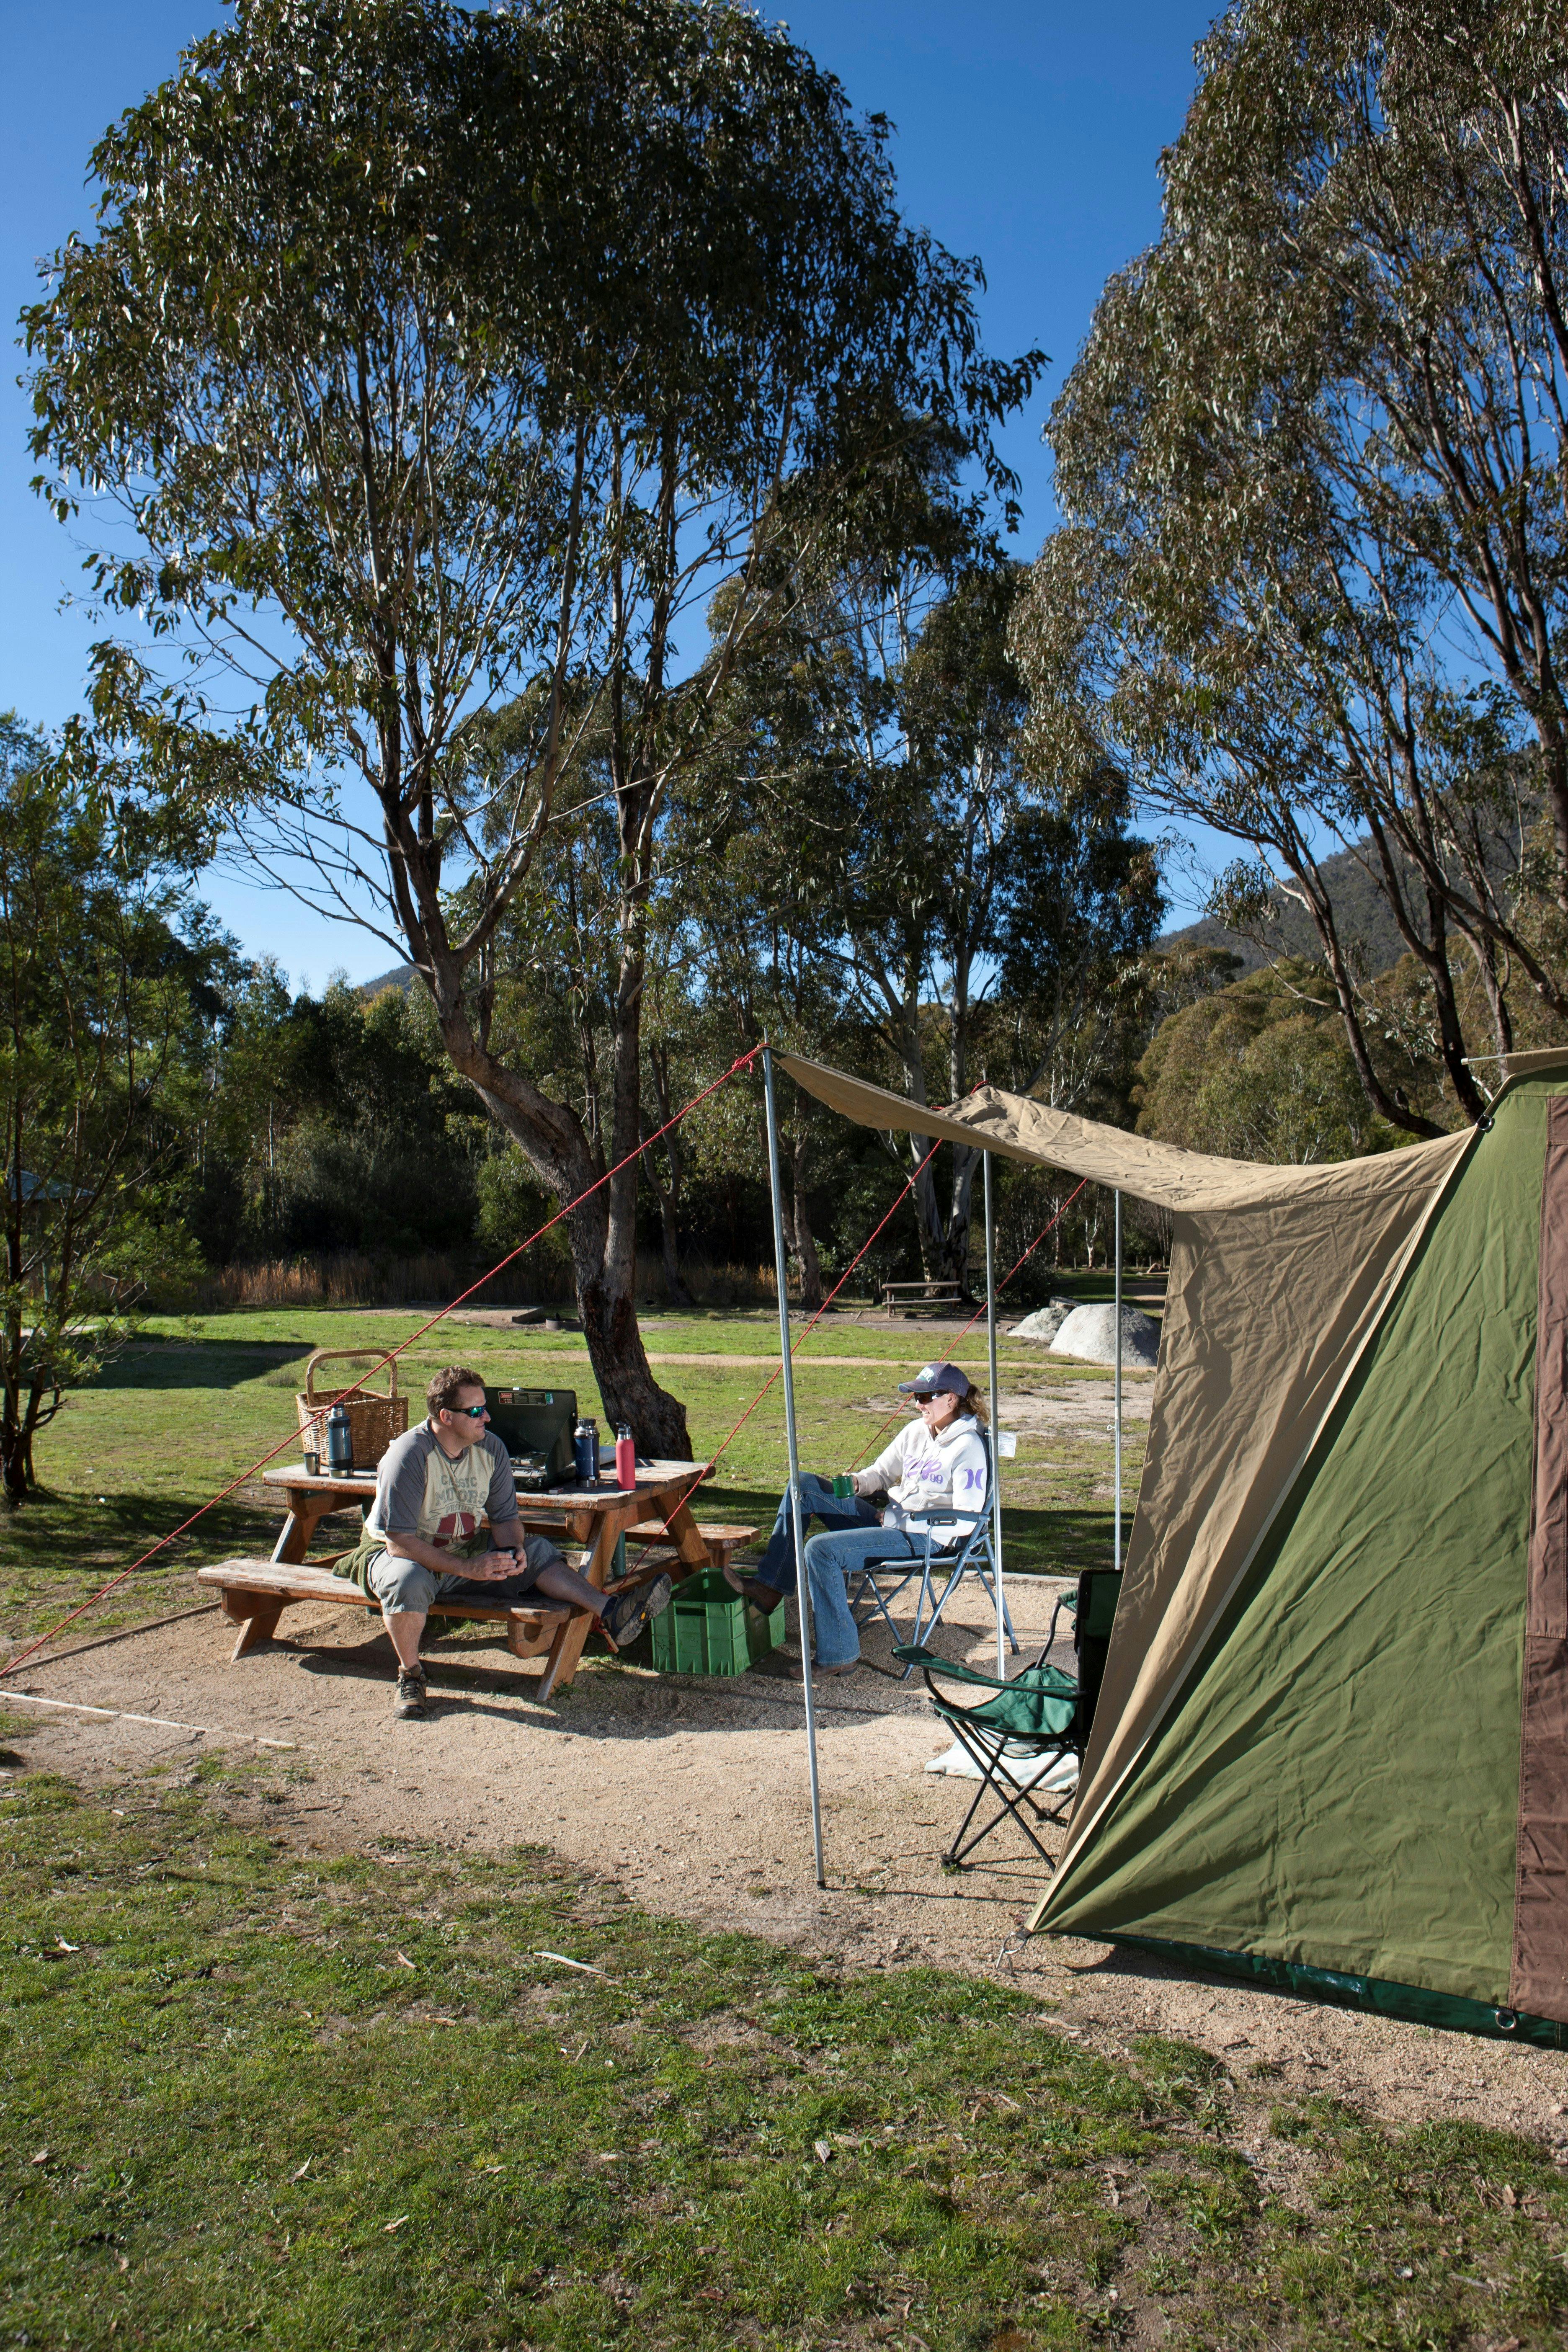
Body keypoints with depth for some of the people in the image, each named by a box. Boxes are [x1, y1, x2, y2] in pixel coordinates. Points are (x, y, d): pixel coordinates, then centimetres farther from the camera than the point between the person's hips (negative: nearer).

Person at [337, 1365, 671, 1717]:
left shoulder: (490, 1448, -7)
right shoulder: (408, 1456, -26)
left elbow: (505, 1517, 0)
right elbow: (399, 1542, -29)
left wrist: (514, 1551, -24)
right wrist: (467, 1568, -36)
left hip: (465, 1550, 6)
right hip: (395, 1553, -5)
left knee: (536, 1551, -10)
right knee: (408, 1580, -38)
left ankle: (609, 1611, -22)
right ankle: (410, 1675, -15)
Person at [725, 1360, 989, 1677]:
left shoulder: (968, 1447, -13)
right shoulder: (915, 1431, 12)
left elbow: (967, 1520, -18)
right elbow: (882, 1472, 22)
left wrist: (911, 1517, -16)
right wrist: (856, 1483, -1)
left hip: (924, 1538, -9)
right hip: (888, 1519, 9)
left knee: (821, 1549, -26)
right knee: (805, 1487, 1)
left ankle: (839, 1656, -18)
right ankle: (769, 1586, -2)